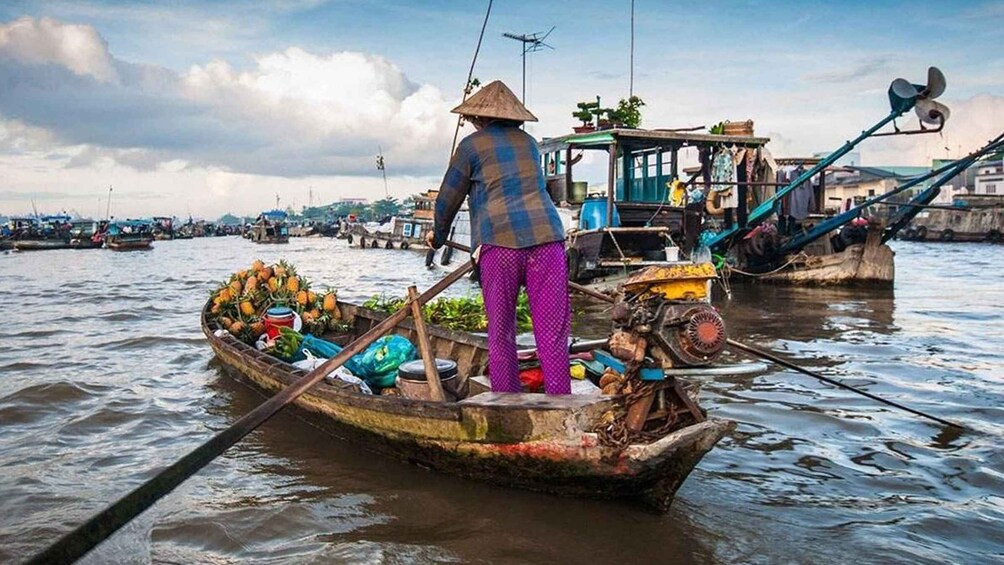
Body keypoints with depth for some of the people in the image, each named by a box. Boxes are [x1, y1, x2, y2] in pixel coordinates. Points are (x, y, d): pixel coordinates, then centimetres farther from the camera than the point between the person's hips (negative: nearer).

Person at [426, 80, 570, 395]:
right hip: (546, 237, 3)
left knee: (501, 335, 7)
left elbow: (449, 199, 15)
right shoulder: (528, 142, 23)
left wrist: (438, 236, 34)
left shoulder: (471, 145, 10)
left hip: (500, 241, -3)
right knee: (552, 334, 2)